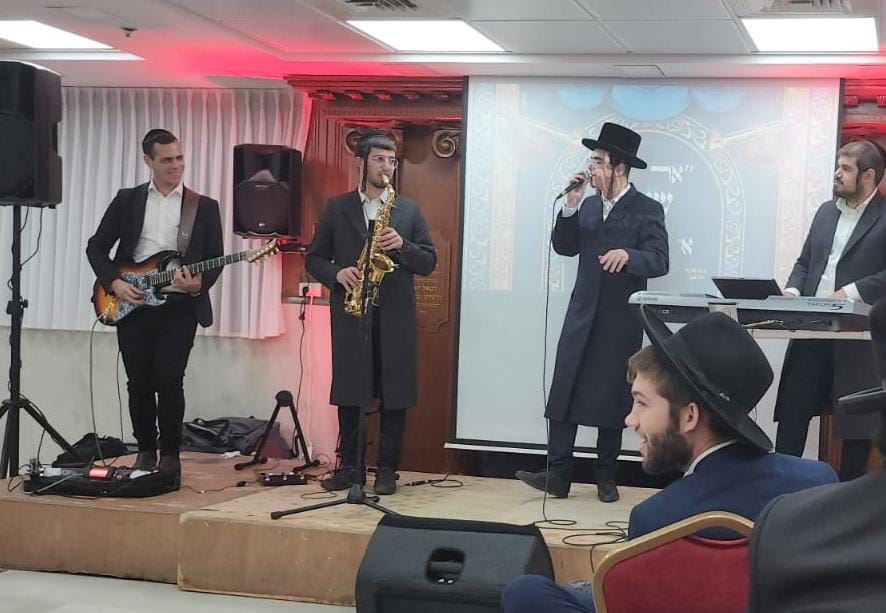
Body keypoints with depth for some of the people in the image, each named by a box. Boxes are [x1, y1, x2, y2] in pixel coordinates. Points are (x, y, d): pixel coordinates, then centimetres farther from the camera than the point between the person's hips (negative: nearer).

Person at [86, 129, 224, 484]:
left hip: (179, 306, -2)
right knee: (138, 382, 5)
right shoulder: (127, 200, 9)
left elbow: (215, 261, 4)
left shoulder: (205, 207, 6)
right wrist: (114, 282, -4)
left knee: (169, 381, -8)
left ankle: (170, 455, 6)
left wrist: (198, 285, -16)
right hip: (130, 304, 2)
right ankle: (146, 451, 20)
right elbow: (96, 246, 10)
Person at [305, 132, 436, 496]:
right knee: (348, 392, 3)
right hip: (349, 314, 0)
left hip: (395, 316, 0)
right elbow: (314, 258, 9)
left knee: (393, 394, 0)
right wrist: (337, 273, -11)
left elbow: (429, 262, 6)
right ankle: (349, 466, 14)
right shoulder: (336, 208, 9)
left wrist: (402, 246, -12)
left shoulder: (409, 210, 10)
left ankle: (387, 469, 9)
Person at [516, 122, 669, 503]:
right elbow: (564, 247, 6)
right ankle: (557, 474, -2)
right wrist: (570, 206, -5)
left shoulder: (647, 211, -5)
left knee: (611, 398, 5)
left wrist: (628, 255, -34)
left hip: (621, 320, -4)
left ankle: (606, 477, 17)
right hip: (582, 315, 4)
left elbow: (659, 262, -14)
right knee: (563, 393, -3)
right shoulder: (588, 207, 12)